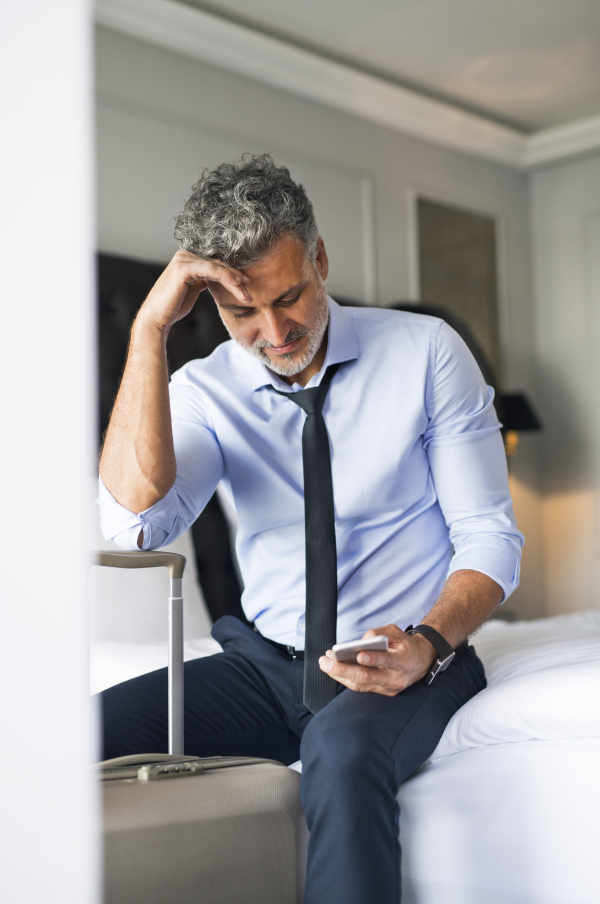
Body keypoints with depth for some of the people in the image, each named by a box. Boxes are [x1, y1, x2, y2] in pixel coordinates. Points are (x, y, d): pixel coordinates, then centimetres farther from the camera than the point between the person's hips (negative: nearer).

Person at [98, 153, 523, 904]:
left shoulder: (426, 353, -4)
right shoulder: (204, 392, 1)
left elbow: (490, 539, -3)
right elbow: (133, 522, -18)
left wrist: (428, 643, -24)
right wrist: (150, 329, -19)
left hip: (401, 663, -2)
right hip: (265, 663, 3)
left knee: (342, 747, -37)